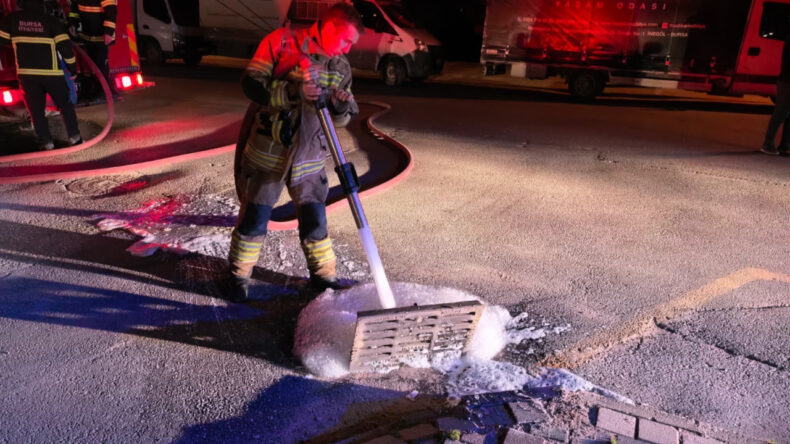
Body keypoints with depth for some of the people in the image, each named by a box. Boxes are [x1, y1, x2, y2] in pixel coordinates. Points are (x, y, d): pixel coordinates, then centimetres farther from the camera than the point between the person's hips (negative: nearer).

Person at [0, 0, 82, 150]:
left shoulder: (12, 19, 5)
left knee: (36, 109, 8)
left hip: (26, 73, 1)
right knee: (65, 104, 14)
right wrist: (73, 67, 3)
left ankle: (46, 142, 6)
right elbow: (65, 46, -7)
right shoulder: (50, 20, -2)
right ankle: (74, 137, 12)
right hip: (51, 72, -1)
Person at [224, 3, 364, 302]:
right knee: (254, 218, 4)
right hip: (267, 151, -3)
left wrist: (341, 106, -14)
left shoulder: (341, 67, 6)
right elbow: (251, 83, -15)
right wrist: (292, 93, -27)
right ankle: (238, 275, 23)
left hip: (309, 158, 4)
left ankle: (323, 275, 26)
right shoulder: (282, 42, -8)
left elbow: (341, 119, 9)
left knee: (315, 219, 7)